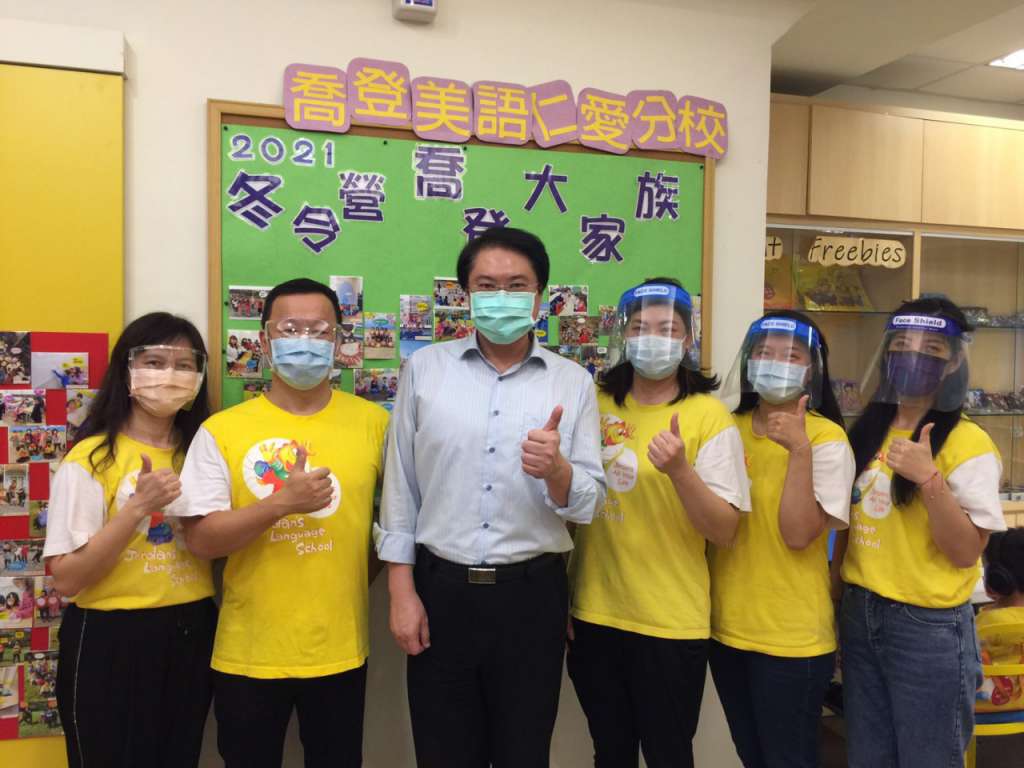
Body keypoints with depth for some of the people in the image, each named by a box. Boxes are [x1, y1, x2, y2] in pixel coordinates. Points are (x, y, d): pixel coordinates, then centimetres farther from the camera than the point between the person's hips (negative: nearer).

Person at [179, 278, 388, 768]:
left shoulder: (374, 422, -3)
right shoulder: (222, 430, -6)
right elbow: (200, 539, -10)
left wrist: (359, 577, 1)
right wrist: (281, 503, -22)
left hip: (341, 649, 1)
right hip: (248, 652, 0)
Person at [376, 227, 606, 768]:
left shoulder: (573, 383, 0)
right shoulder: (424, 368, 1)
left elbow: (586, 504, -1)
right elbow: (401, 487, 3)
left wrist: (556, 469, -23)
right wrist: (402, 591, -1)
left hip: (532, 594, 0)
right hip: (440, 589, 0)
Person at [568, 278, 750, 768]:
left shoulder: (708, 416, -8)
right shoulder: (595, 405, 2)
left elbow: (724, 531, -12)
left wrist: (679, 470, -29)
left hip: (669, 624, -3)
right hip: (592, 615, 4)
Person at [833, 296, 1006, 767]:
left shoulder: (967, 443, -12)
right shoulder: (867, 431, 5)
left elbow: (966, 552, -15)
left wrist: (928, 478, -27)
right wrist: (836, 588, 14)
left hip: (929, 627, -5)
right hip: (859, 613, 6)